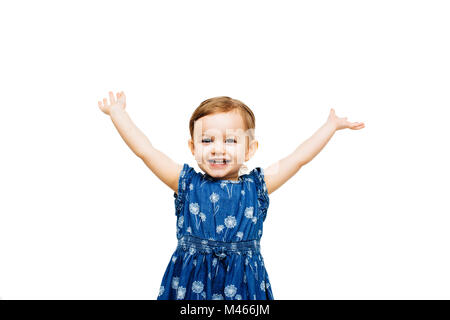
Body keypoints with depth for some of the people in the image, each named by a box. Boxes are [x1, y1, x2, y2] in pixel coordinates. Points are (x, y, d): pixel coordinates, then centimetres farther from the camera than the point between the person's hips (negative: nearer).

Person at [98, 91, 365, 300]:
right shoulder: (186, 183, 2)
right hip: (191, 280, 0)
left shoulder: (257, 186, 3)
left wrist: (331, 125, 13)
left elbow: (300, 157, 8)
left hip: (242, 282, 1)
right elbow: (145, 150, 3)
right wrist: (117, 112, 7)